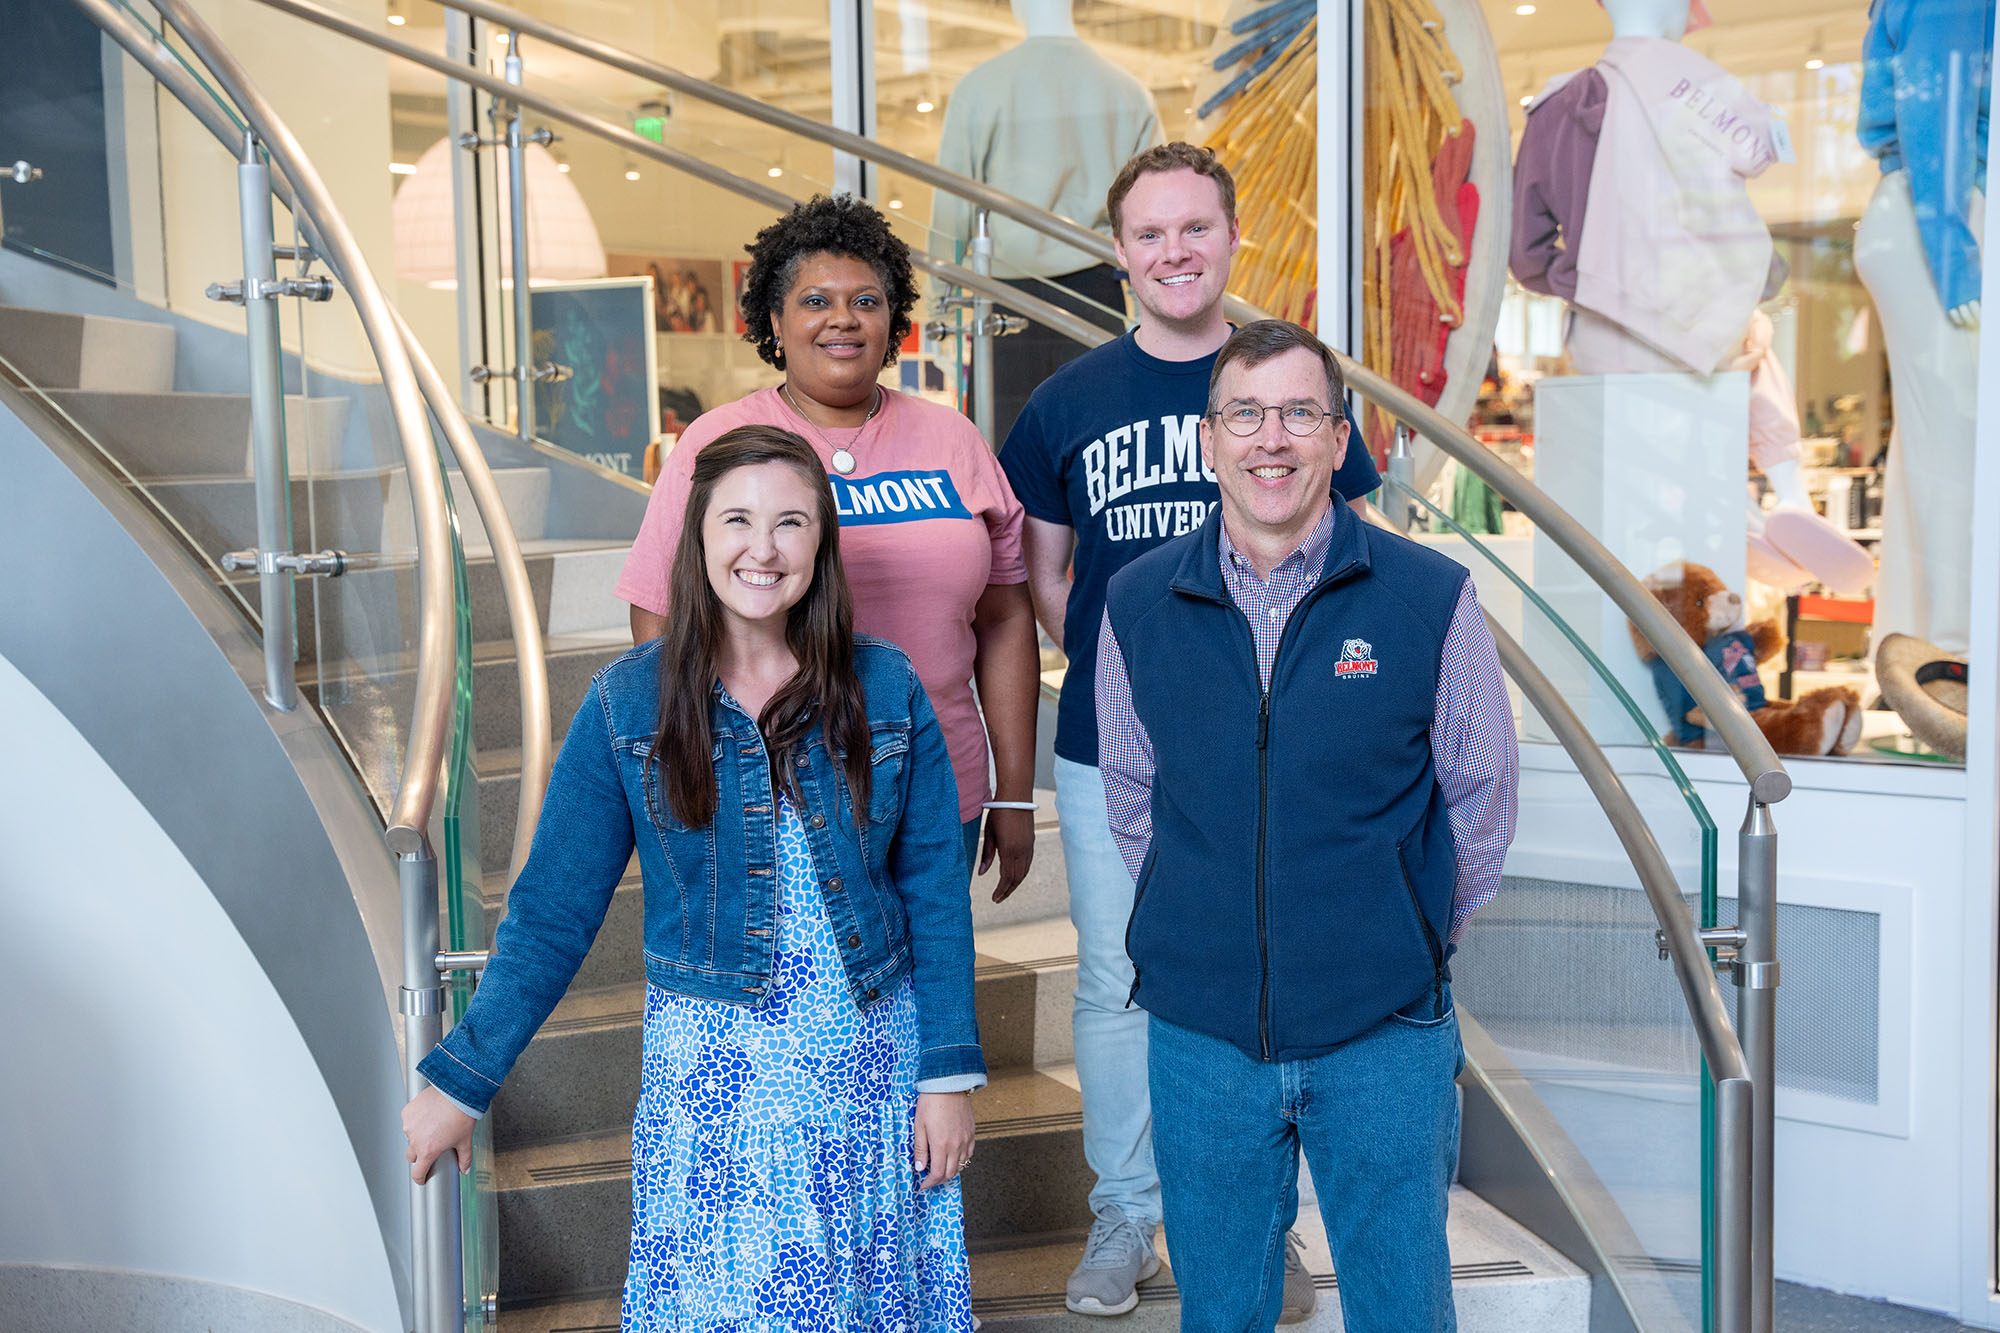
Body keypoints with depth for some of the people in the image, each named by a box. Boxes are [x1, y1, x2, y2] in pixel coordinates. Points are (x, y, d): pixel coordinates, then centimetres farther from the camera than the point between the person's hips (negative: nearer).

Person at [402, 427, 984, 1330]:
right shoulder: (629, 704, -6)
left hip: (873, 1054, 1)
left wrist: (949, 1071, -2)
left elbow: (935, 891, 1)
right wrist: (460, 1080, -1)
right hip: (711, 1068, -1)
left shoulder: (886, 690, -3)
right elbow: (552, 912, -1)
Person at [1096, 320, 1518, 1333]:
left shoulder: (1431, 598, -6)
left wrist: (1407, 946, 9)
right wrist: (1207, 931, 11)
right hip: (1199, 1029, 2)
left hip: (1384, 1033, -1)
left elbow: (1481, 799, 5)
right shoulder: (1137, 605, -1)